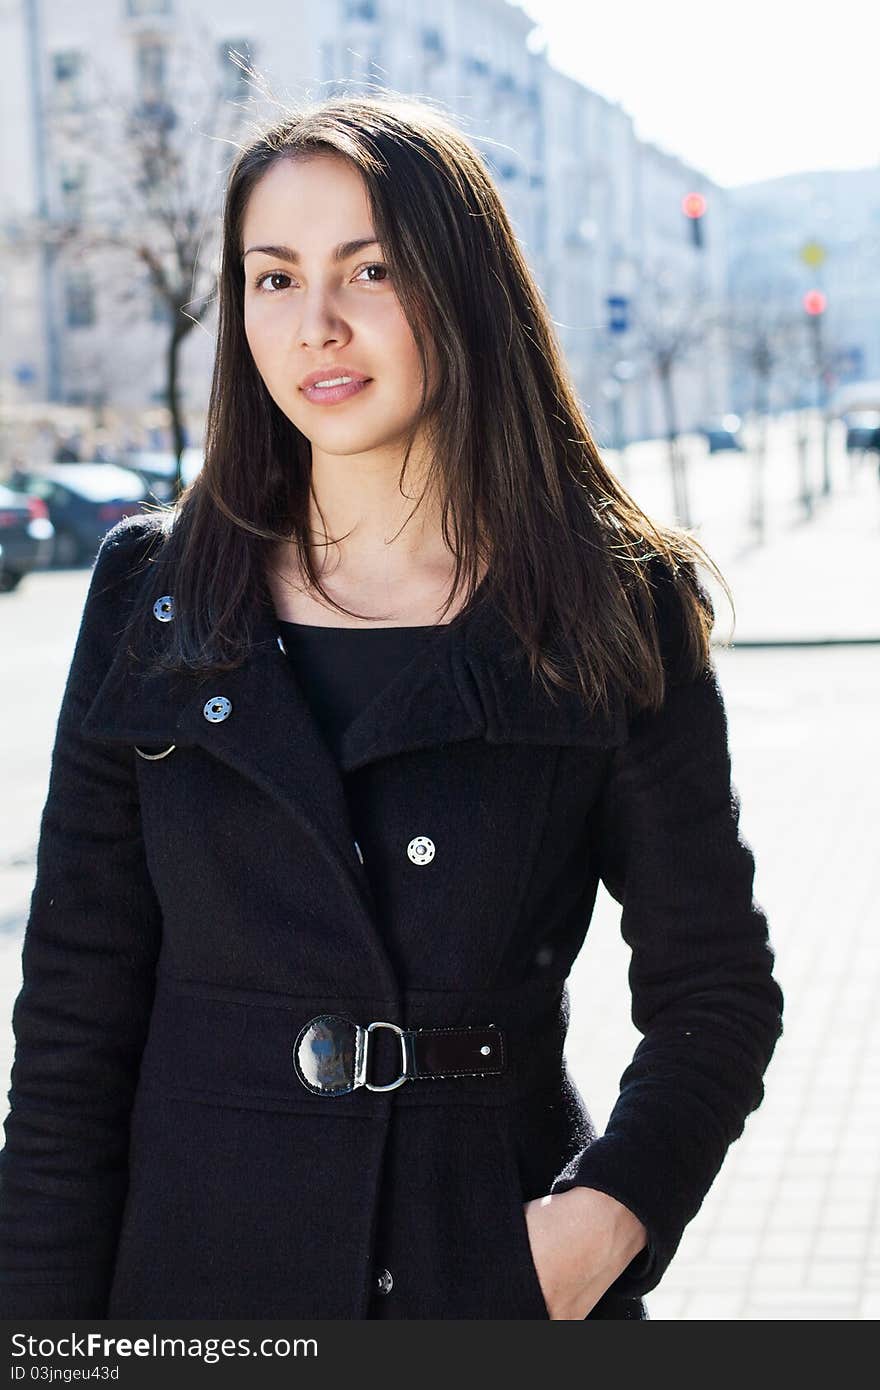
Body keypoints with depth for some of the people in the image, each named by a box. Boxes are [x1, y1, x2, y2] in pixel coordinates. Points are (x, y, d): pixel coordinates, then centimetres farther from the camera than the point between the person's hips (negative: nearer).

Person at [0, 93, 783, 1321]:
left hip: (502, 1271, -1)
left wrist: (610, 1213, -17)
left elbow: (716, 986, -1)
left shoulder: (615, 610, -4)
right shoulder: (155, 598, -1)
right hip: (203, 1268, 1)